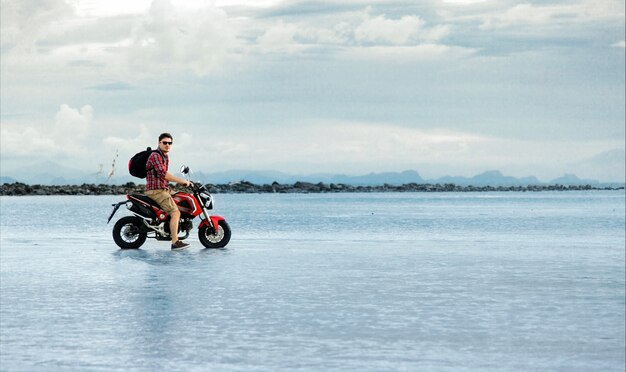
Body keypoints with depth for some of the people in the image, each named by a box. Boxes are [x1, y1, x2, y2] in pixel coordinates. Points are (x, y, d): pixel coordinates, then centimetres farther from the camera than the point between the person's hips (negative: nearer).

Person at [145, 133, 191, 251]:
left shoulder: (166, 156, 19)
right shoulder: (155, 156, -13)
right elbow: (163, 174, -24)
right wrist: (181, 181, -21)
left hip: (163, 190, 10)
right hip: (156, 191, -10)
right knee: (175, 212, -21)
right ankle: (175, 243, -28)